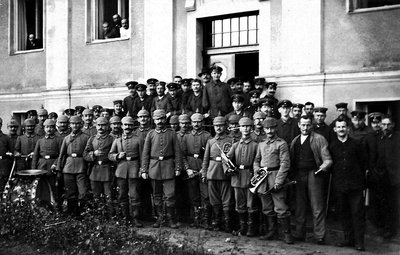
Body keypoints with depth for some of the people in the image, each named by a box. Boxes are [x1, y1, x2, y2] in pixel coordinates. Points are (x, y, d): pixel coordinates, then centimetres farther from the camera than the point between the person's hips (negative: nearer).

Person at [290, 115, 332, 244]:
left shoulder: (319, 139, 0)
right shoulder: (295, 141, 16)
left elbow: (327, 159, -5)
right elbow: (291, 159, 15)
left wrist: (323, 167, -23)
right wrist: (291, 173, 2)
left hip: (314, 174, -5)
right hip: (298, 175, 5)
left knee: (317, 207, -4)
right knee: (300, 206, 9)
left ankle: (320, 236, 1)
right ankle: (299, 234, 17)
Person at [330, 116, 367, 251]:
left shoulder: (356, 144, 2)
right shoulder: (331, 146, 6)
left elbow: (364, 163, 5)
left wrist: (361, 179, 2)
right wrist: (334, 176, 3)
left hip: (355, 184, -2)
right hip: (339, 185, 2)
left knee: (358, 213, -1)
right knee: (344, 213, 9)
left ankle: (359, 241, 5)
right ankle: (348, 238, 20)